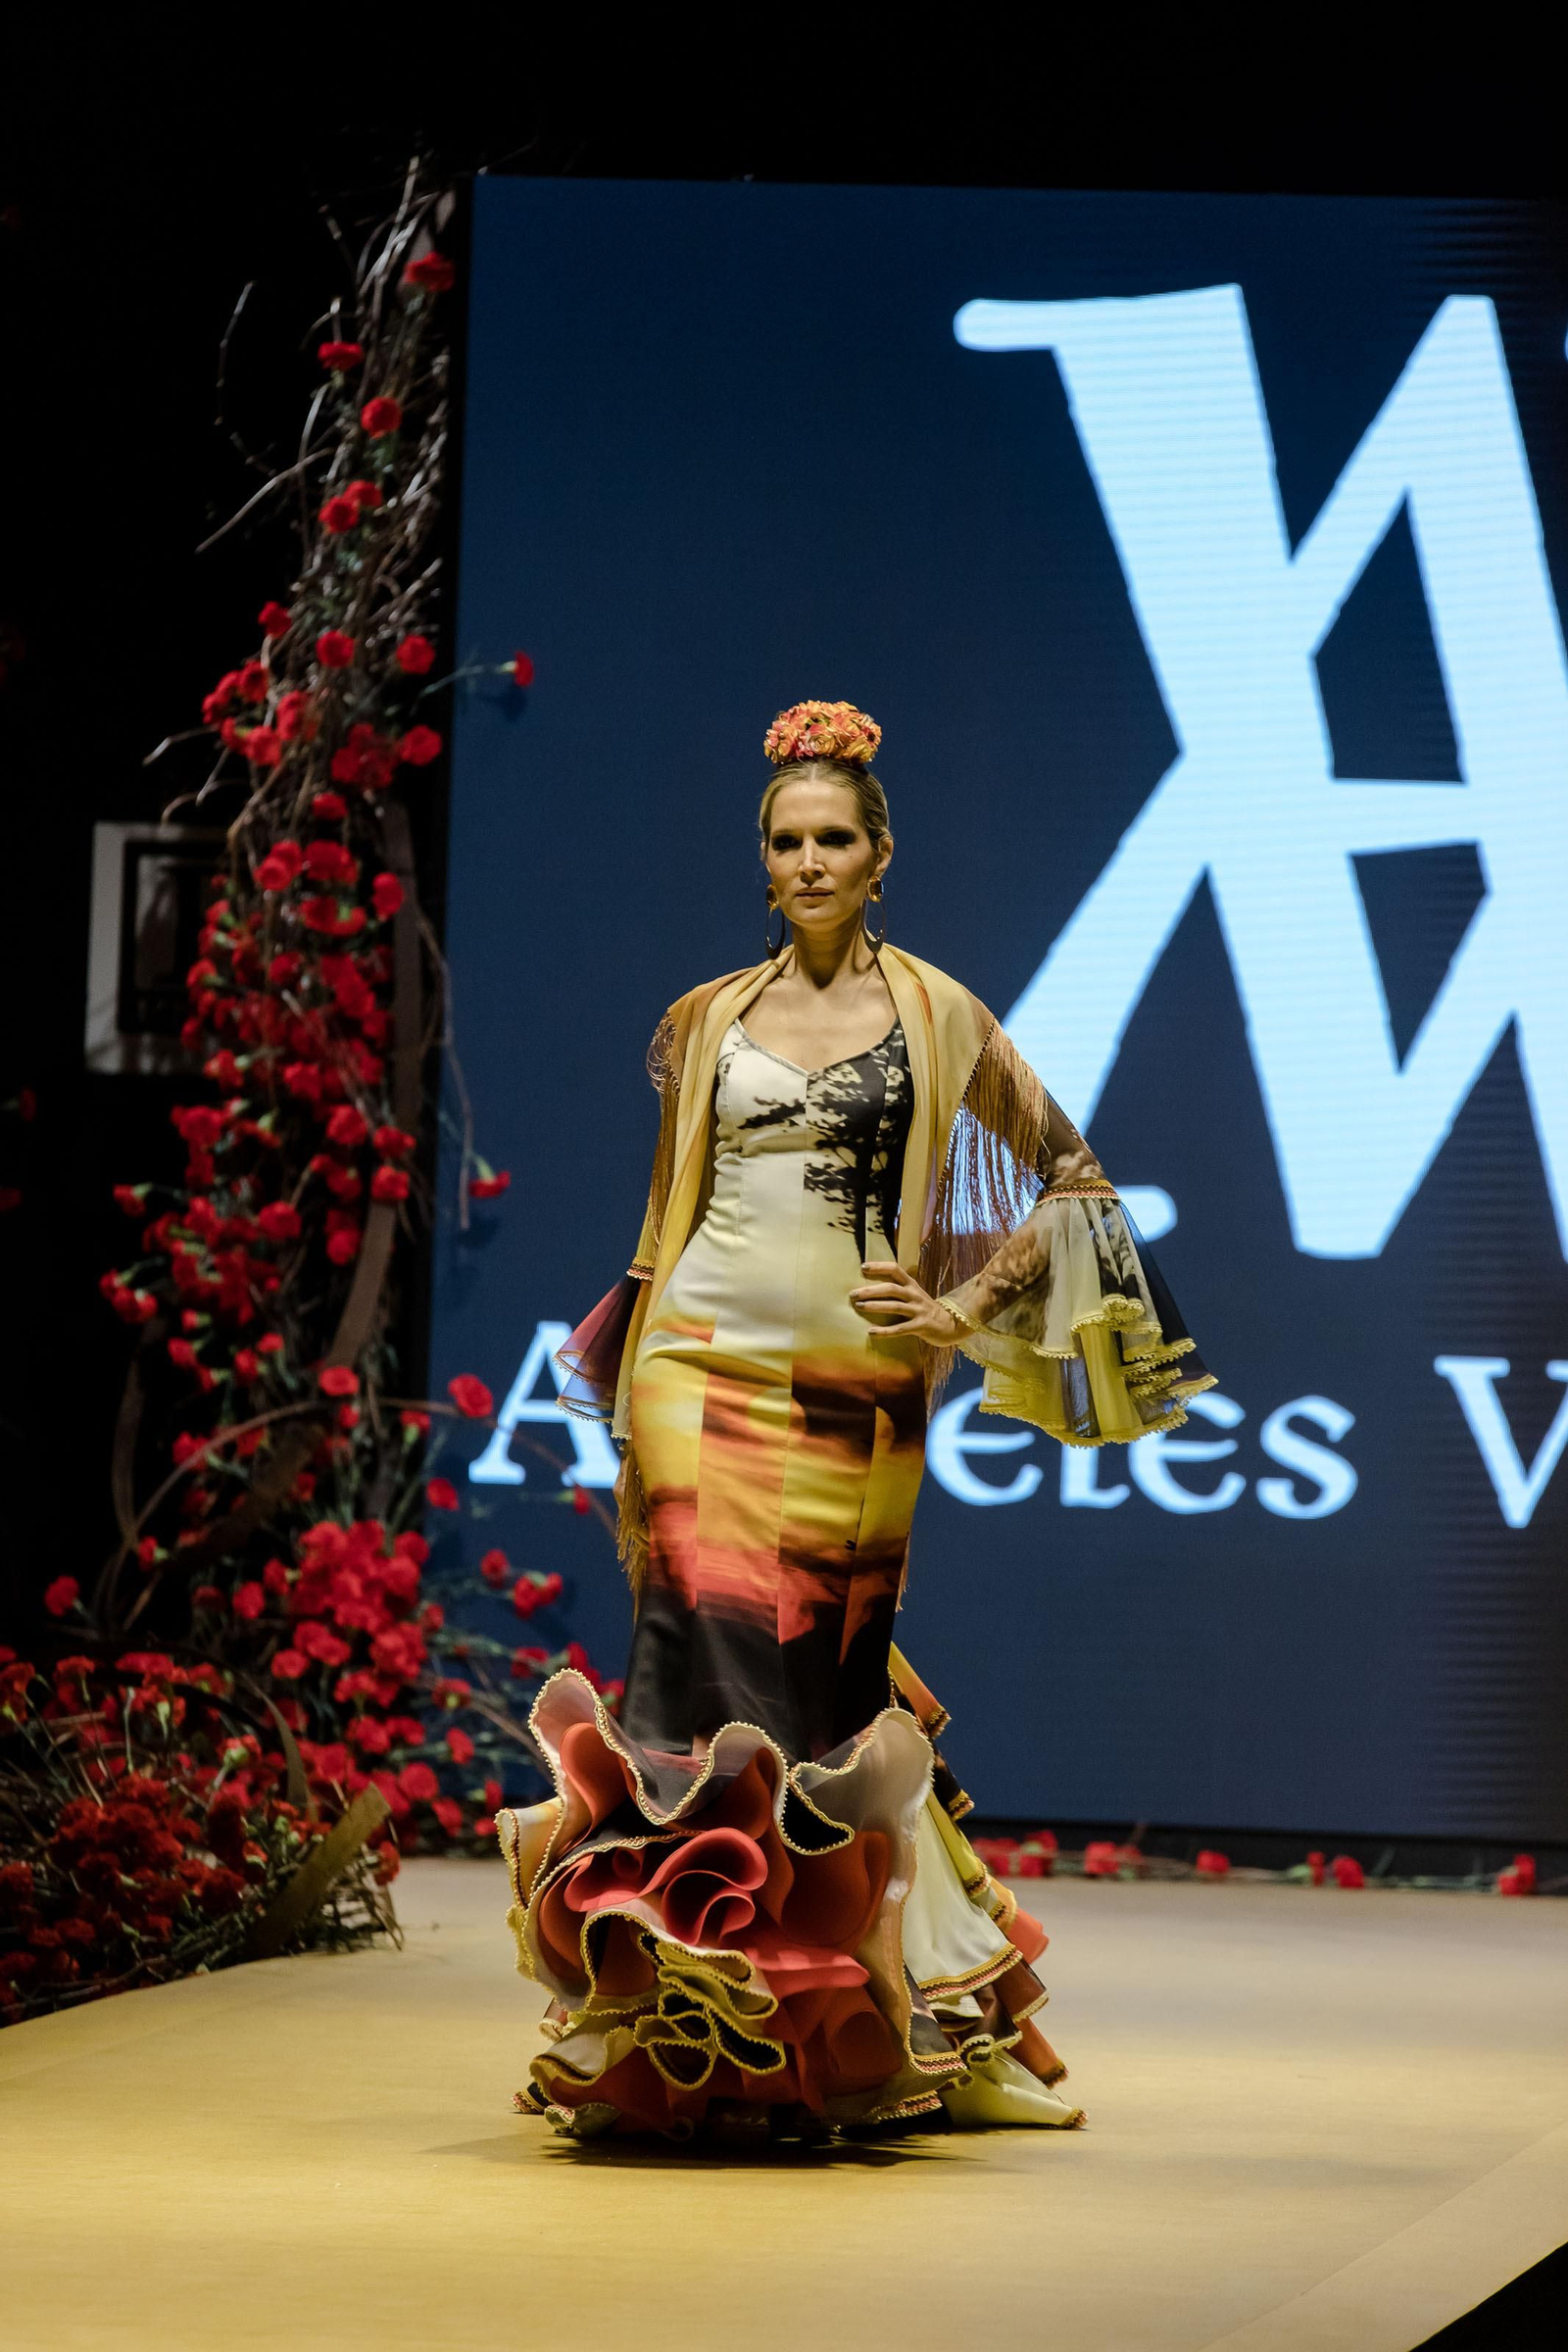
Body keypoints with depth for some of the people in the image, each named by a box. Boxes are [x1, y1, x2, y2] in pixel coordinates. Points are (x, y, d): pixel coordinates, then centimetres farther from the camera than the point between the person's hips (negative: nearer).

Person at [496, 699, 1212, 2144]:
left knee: (829, 1697, 1)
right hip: (709, 1374, 1)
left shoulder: (936, 1018, 6)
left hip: (857, 1400, -1)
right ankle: (703, 2040, -8)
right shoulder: (705, 1022, 12)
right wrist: (631, 1410, 17)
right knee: (721, 1675, -12)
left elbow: (1075, 1180, 10)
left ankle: (834, 2046, 13)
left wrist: (967, 1306, -2)